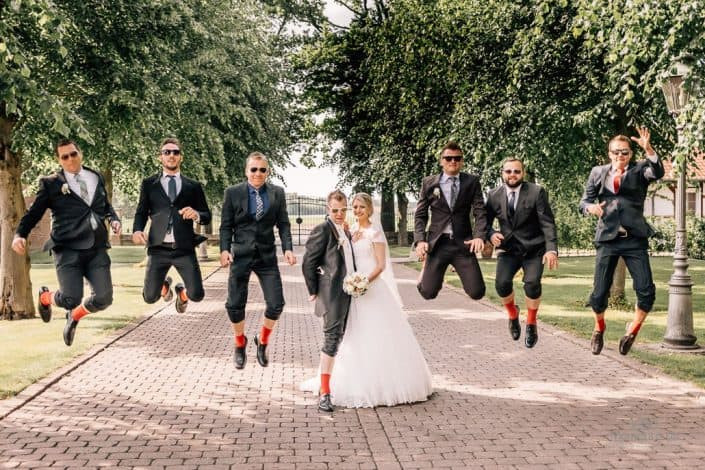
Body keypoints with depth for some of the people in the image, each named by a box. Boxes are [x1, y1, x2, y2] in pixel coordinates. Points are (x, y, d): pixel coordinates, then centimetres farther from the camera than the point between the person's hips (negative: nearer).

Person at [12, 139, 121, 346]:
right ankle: (45, 297, 25)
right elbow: (34, 213, 3)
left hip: (97, 249, 4)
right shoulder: (51, 183, 4)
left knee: (103, 298, -8)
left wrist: (114, 219, 9)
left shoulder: (97, 178, 16)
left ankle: (74, 316, 27)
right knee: (71, 298, -14)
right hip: (68, 250, -3)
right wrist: (20, 234, -14)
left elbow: (106, 205, 29)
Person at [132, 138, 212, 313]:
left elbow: (207, 216, 10)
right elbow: (141, 212, 9)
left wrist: (197, 215, -13)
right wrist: (137, 230, -11)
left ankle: (182, 293, 31)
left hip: (184, 248, 0)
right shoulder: (149, 184, 11)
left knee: (197, 295, -9)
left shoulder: (193, 186, 11)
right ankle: (165, 284, 37)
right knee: (150, 297, -2)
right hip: (158, 248, 0)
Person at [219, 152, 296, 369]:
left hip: (267, 255, 1)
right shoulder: (233, 193, 0)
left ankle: (262, 342, 27)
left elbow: (283, 224, 5)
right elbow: (226, 226, 1)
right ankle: (240, 345, 30)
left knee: (276, 304, -2)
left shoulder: (277, 193, 4)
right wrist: (225, 249, -13)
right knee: (235, 304, 3)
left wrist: (288, 248, -8)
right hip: (241, 255, -1)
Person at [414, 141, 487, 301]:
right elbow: (420, 215, 6)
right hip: (437, 243, 0)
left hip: (463, 244, 0)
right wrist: (420, 240, -8)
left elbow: (480, 211, 0)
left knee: (477, 292, -5)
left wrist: (479, 236, -17)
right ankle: (427, 268, 30)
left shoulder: (472, 182, 6)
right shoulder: (429, 183, 6)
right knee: (428, 293, -5)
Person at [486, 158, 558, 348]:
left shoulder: (537, 192, -8)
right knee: (502, 283, -19)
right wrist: (491, 234, -15)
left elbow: (548, 223, -12)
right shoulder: (494, 195, 0)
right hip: (508, 249, 2)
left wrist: (551, 249, -24)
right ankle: (512, 314, 14)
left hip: (534, 249, -2)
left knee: (532, 283, -22)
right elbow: (485, 221, 7)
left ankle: (531, 324, 4)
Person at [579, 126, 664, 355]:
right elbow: (584, 201, 9)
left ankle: (633, 330, 18)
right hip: (607, 238, 1)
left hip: (635, 239, -1)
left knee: (646, 291, -7)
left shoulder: (639, 169, 5)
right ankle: (599, 329, 31)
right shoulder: (598, 173, 10)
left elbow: (657, 172, -16)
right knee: (599, 293, 2)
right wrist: (590, 207, -15)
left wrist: (648, 148, -31)